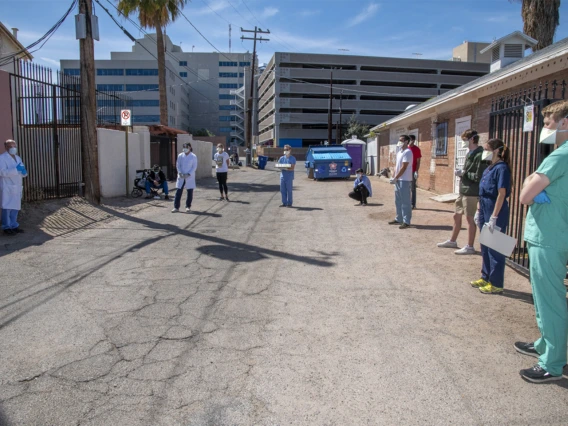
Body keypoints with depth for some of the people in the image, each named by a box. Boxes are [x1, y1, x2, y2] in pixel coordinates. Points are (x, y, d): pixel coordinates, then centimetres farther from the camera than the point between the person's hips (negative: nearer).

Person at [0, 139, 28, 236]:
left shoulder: (18, 158, 17)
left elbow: (23, 173, 19)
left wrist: (24, 171, -4)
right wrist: (16, 169, -23)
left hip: (17, 187, 7)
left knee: (15, 208, 10)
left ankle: (14, 226, 18)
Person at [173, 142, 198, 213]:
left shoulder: (193, 156, -2)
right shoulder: (180, 156, 5)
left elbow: (194, 167, -5)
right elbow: (178, 165, 5)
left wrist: (188, 174, -15)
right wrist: (180, 173, -11)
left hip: (190, 177, -2)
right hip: (181, 177, 2)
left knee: (190, 192, 4)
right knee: (178, 192, -2)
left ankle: (188, 206, 18)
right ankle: (176, 207, 2)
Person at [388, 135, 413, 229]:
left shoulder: (407, 152, -13)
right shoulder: (399, 152, 16)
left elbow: (404, 167, -18)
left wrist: (395, 178, -16)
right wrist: (394, 177, 9)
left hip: (405, 180, -9)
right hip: (398, 180, 9)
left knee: (405, 201, -5)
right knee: (398, 201, 14)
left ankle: (406, 221, -1)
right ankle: (399, 219, 24)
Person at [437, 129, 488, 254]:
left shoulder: (479, 155, -17)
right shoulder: (470, 154, 13)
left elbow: (479, 177, -22)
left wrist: (463, 173, -15)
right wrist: (461, 172, 2)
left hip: (471, 192, -10)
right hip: (463, 190, 10)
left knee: (470, 218, -1)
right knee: (457, 216, 17)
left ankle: (469, 247, 9)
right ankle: (452, 241, 31)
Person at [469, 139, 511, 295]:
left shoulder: (501, 168, -14)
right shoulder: (488, 169, 13)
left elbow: (502, 194, -19)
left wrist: (494, 217, -22)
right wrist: (478, 211, 16)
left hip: (496, 213, -9)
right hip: (485, 211, 9)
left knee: (495, 249, -1)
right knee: (485, 247, 16)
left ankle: (496, 284, 9)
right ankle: (486, 277, 29)